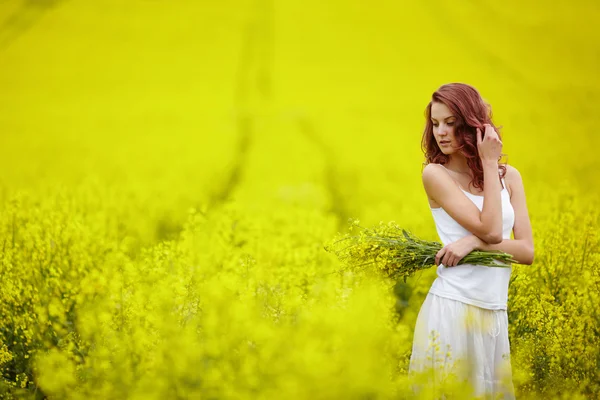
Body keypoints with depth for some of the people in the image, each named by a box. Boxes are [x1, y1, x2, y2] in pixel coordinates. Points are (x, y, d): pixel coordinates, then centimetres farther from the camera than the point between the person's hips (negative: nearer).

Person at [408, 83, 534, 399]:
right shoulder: (435, 173, -5)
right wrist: (489, 163, -8)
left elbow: (527, 251, 0)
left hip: (496, 313, 4)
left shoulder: (509, 176, 8)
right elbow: (490, 229, -14)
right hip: (452, 308, -4)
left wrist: (475, 242, -15)